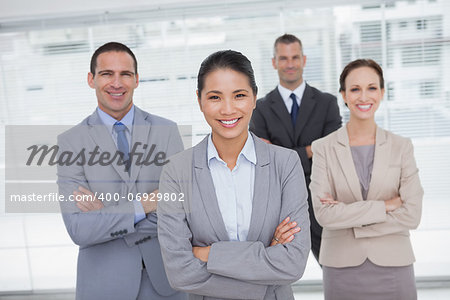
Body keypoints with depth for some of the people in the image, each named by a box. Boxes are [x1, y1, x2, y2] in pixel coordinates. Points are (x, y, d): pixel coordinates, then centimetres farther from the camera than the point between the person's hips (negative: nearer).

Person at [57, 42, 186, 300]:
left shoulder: (167, 131, -4)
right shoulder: (70, 142, -7)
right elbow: (79, 230, -13)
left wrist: (107, 213, -15)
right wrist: (142, 206, -19)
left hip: (164, 273, 1)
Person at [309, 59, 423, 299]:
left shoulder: (401, 147, 0)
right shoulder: (323, 148, -3)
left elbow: (412, 215, -8)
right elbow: (324, 214, -13)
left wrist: (347, 214, -12)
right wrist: (385, 205, -13)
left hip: (393, 267, 1)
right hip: (342, 268, -1)